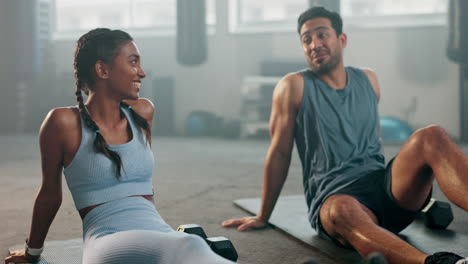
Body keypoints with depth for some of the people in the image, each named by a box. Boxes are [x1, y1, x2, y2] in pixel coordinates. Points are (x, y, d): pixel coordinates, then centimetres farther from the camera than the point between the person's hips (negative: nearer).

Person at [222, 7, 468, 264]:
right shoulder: (294, 86, 3)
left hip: (383, 186, 5)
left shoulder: (368, 79, 17)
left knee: (431, 136, -23)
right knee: (343, 211, -42)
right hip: (334, 197, -4)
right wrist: (263, 217, 11)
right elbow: (280, 152, 6)